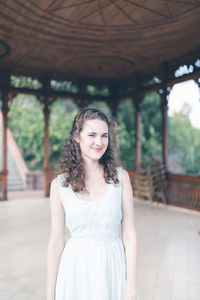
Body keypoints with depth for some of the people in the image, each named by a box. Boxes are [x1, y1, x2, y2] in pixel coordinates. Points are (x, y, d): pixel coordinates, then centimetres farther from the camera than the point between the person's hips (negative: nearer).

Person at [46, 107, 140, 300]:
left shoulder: (120, 177, -4)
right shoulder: (60, 184, -5)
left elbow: (129, 234, -4)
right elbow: (56, 243, -1)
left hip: (114, 268, 1)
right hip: (77, 270, 0)